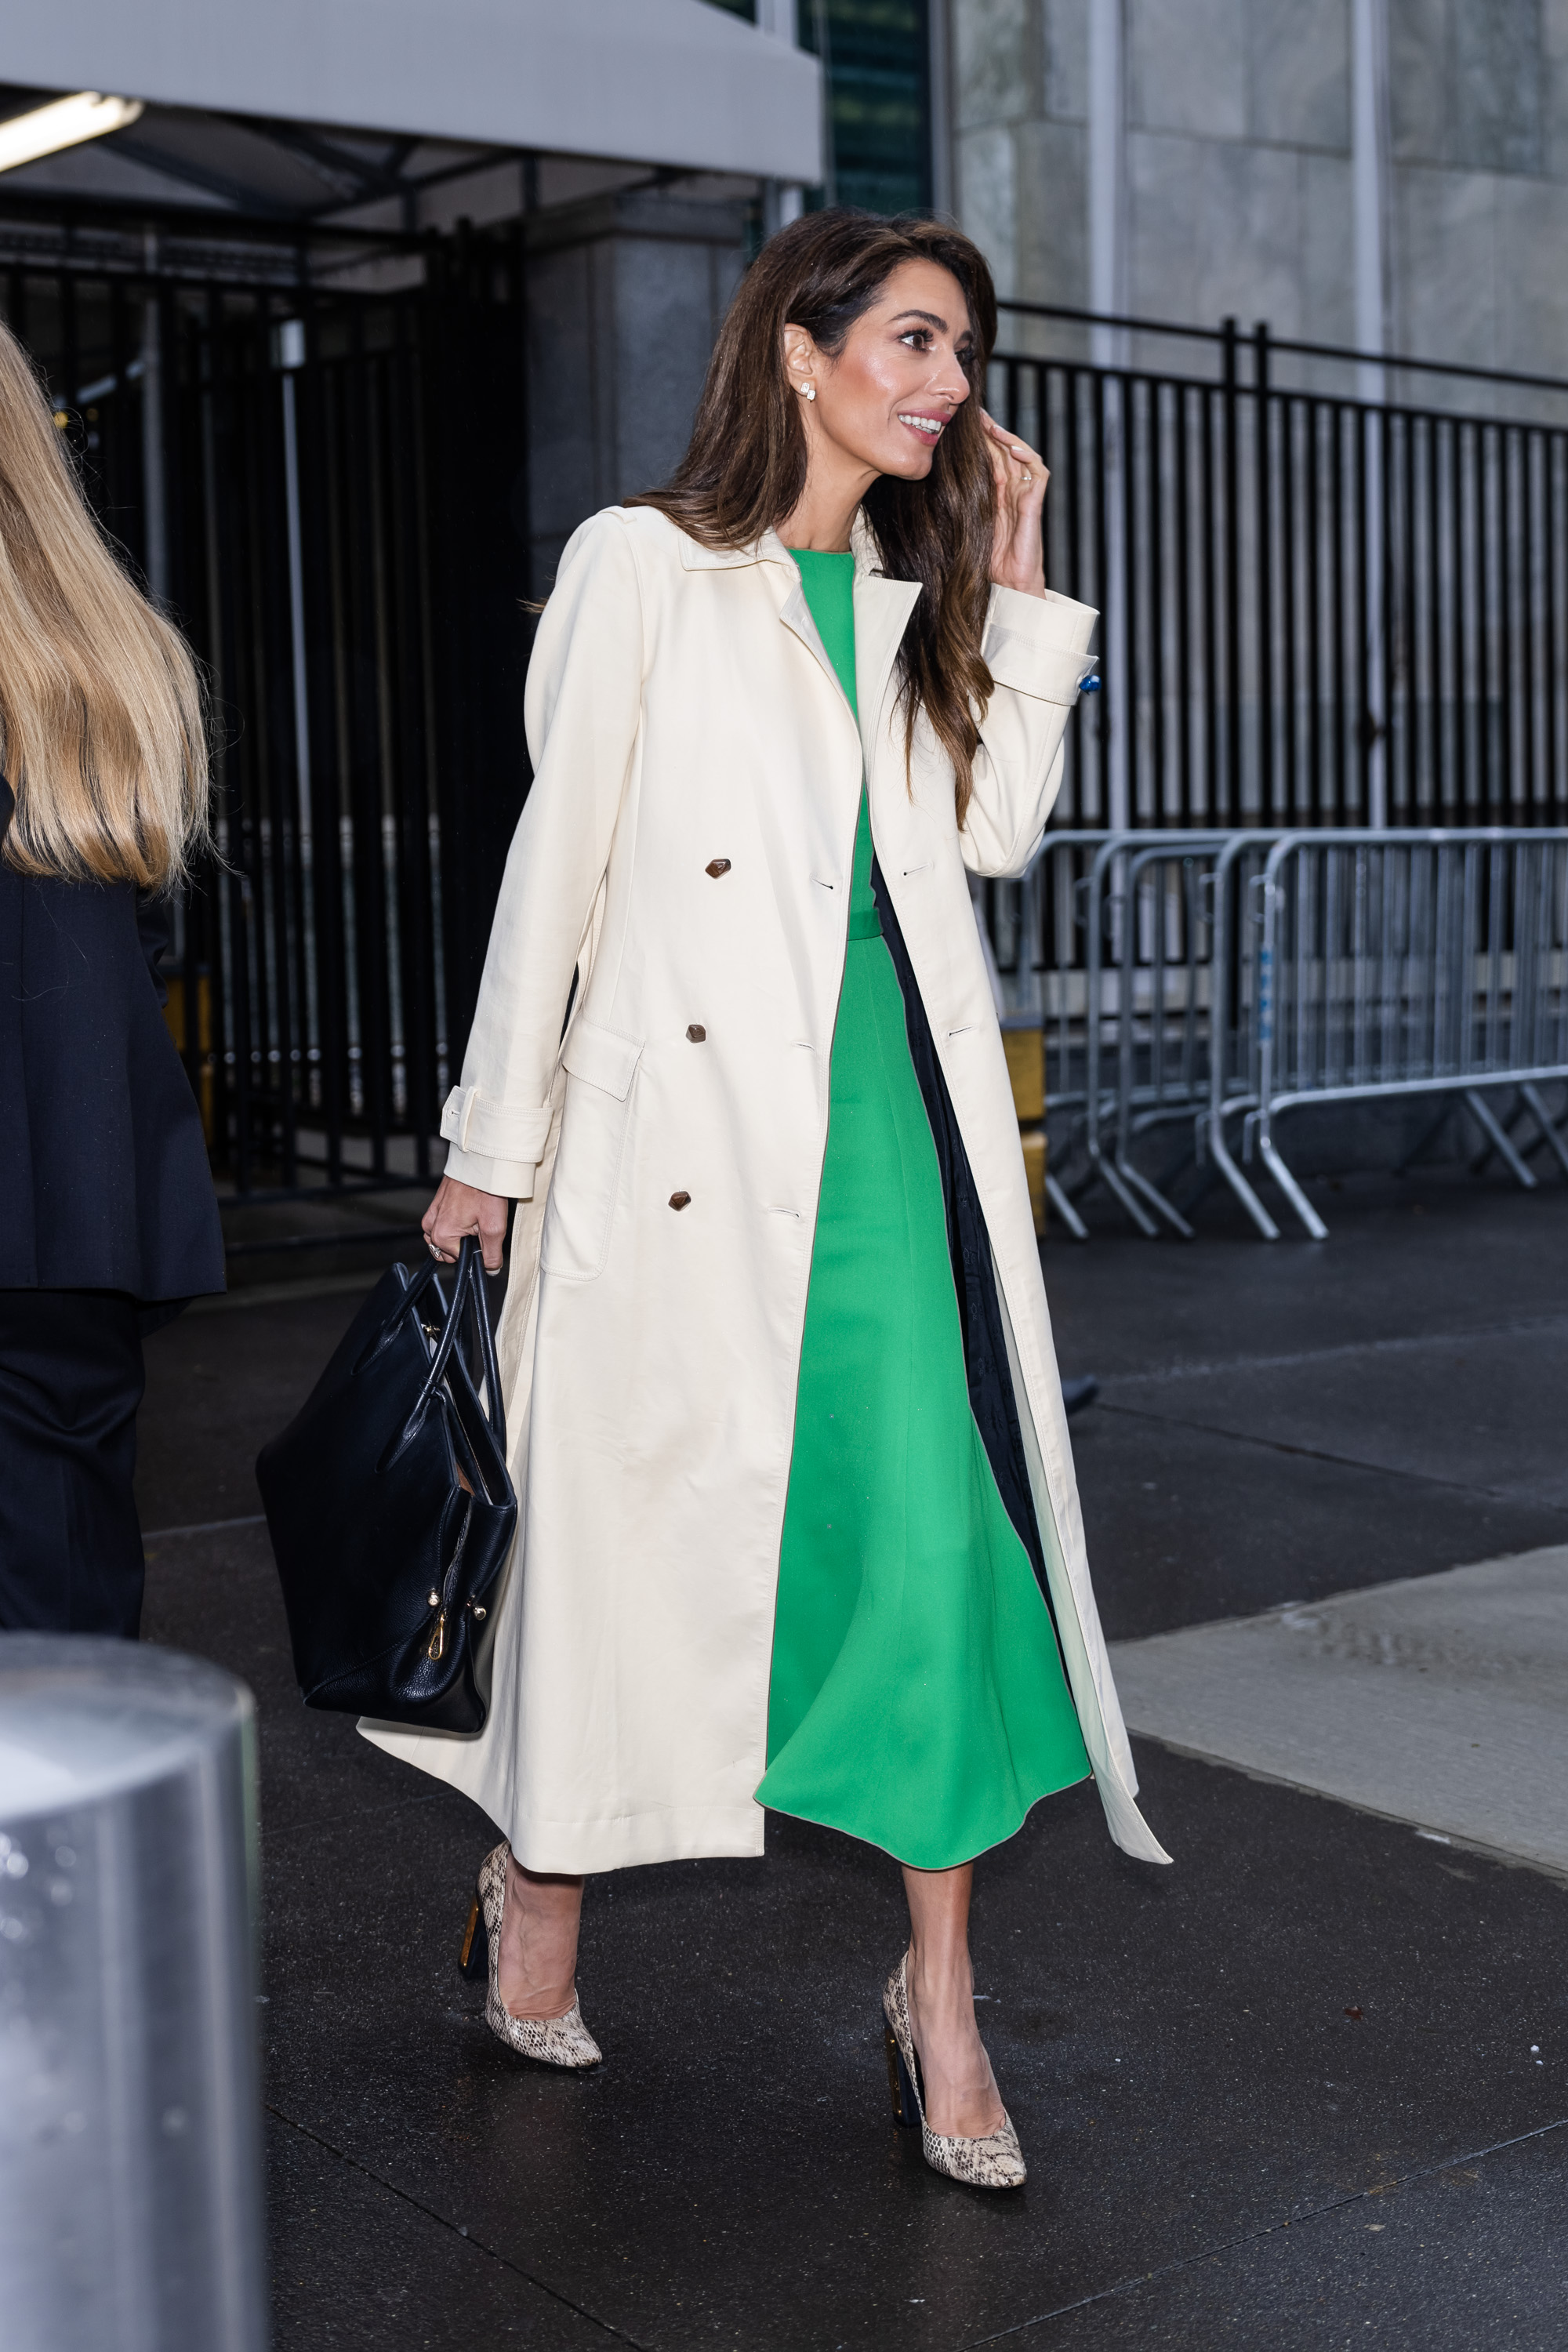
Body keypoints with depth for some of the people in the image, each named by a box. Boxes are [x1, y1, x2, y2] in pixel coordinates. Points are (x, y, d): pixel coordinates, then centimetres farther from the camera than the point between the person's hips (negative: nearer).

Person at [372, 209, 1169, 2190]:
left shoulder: (911, 590, 17)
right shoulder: (645, 562, 0)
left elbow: (998, 828, 11)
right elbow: (558, 855, -1)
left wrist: (1016, 581, 9)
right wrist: (489, 1147, -1)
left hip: (891, 1099, 5)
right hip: (688, 1113, -4)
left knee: (935, 1507, -3)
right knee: (643, 1500, 5)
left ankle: (938, 1992, 7)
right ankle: (539, 1887, 29)